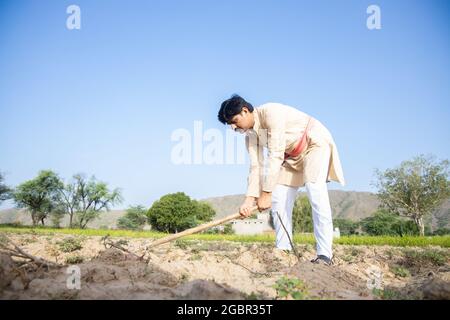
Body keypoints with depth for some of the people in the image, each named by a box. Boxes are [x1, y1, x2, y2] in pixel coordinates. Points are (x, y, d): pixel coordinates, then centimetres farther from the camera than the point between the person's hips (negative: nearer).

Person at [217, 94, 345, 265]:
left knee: (315, 191, -26)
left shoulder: (271, 112, -29)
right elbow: (256, 167, -5)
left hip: (316, 143, -8)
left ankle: (325, 254, -26)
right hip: (293, 155, 9)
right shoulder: (250, 135, -3)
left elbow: (276, 155, -32)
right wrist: (249, 199, -17)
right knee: (278, 200, -3)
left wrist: (266, 193, -31)